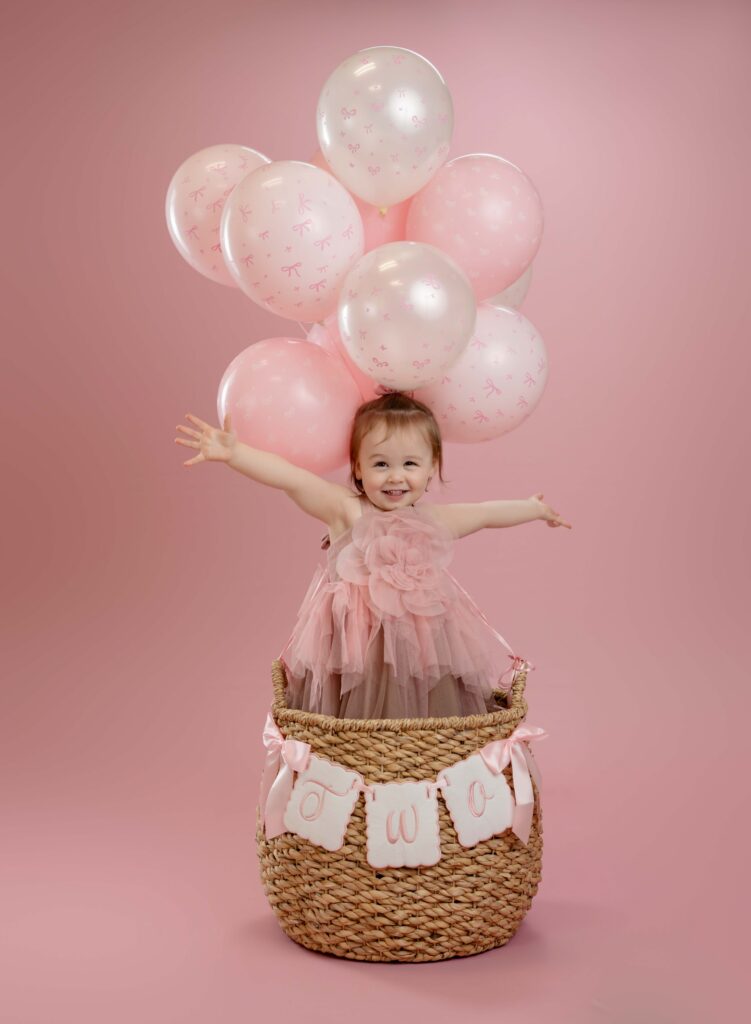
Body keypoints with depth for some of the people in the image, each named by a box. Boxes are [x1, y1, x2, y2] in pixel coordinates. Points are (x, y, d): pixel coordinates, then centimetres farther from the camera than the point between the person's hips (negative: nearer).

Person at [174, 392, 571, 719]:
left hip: (426, 655, 4)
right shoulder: (347, 512, -6)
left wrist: (534, 509, 41)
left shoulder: (435, 521, 8)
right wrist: (233, 453, -31)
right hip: (357, 664, -4)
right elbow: (291, 479, -19)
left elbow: (486, 513, 26)